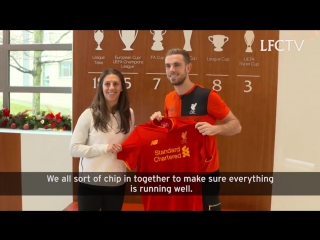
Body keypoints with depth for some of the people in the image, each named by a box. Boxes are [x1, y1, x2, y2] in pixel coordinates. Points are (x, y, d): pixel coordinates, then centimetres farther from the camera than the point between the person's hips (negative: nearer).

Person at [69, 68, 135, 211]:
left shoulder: (128, 114, 1)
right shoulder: (89, 114, -9)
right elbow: (74, 148, -9)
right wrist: (103, 148, -19)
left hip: (117, 183, 3)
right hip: (90, 182, -3)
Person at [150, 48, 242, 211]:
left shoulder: (207, 96, -16)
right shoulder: (168, 99, 2)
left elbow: (236, 125, -10)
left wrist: (214, 128, -29)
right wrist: (160, 122, -5)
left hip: (205, 172, -5)